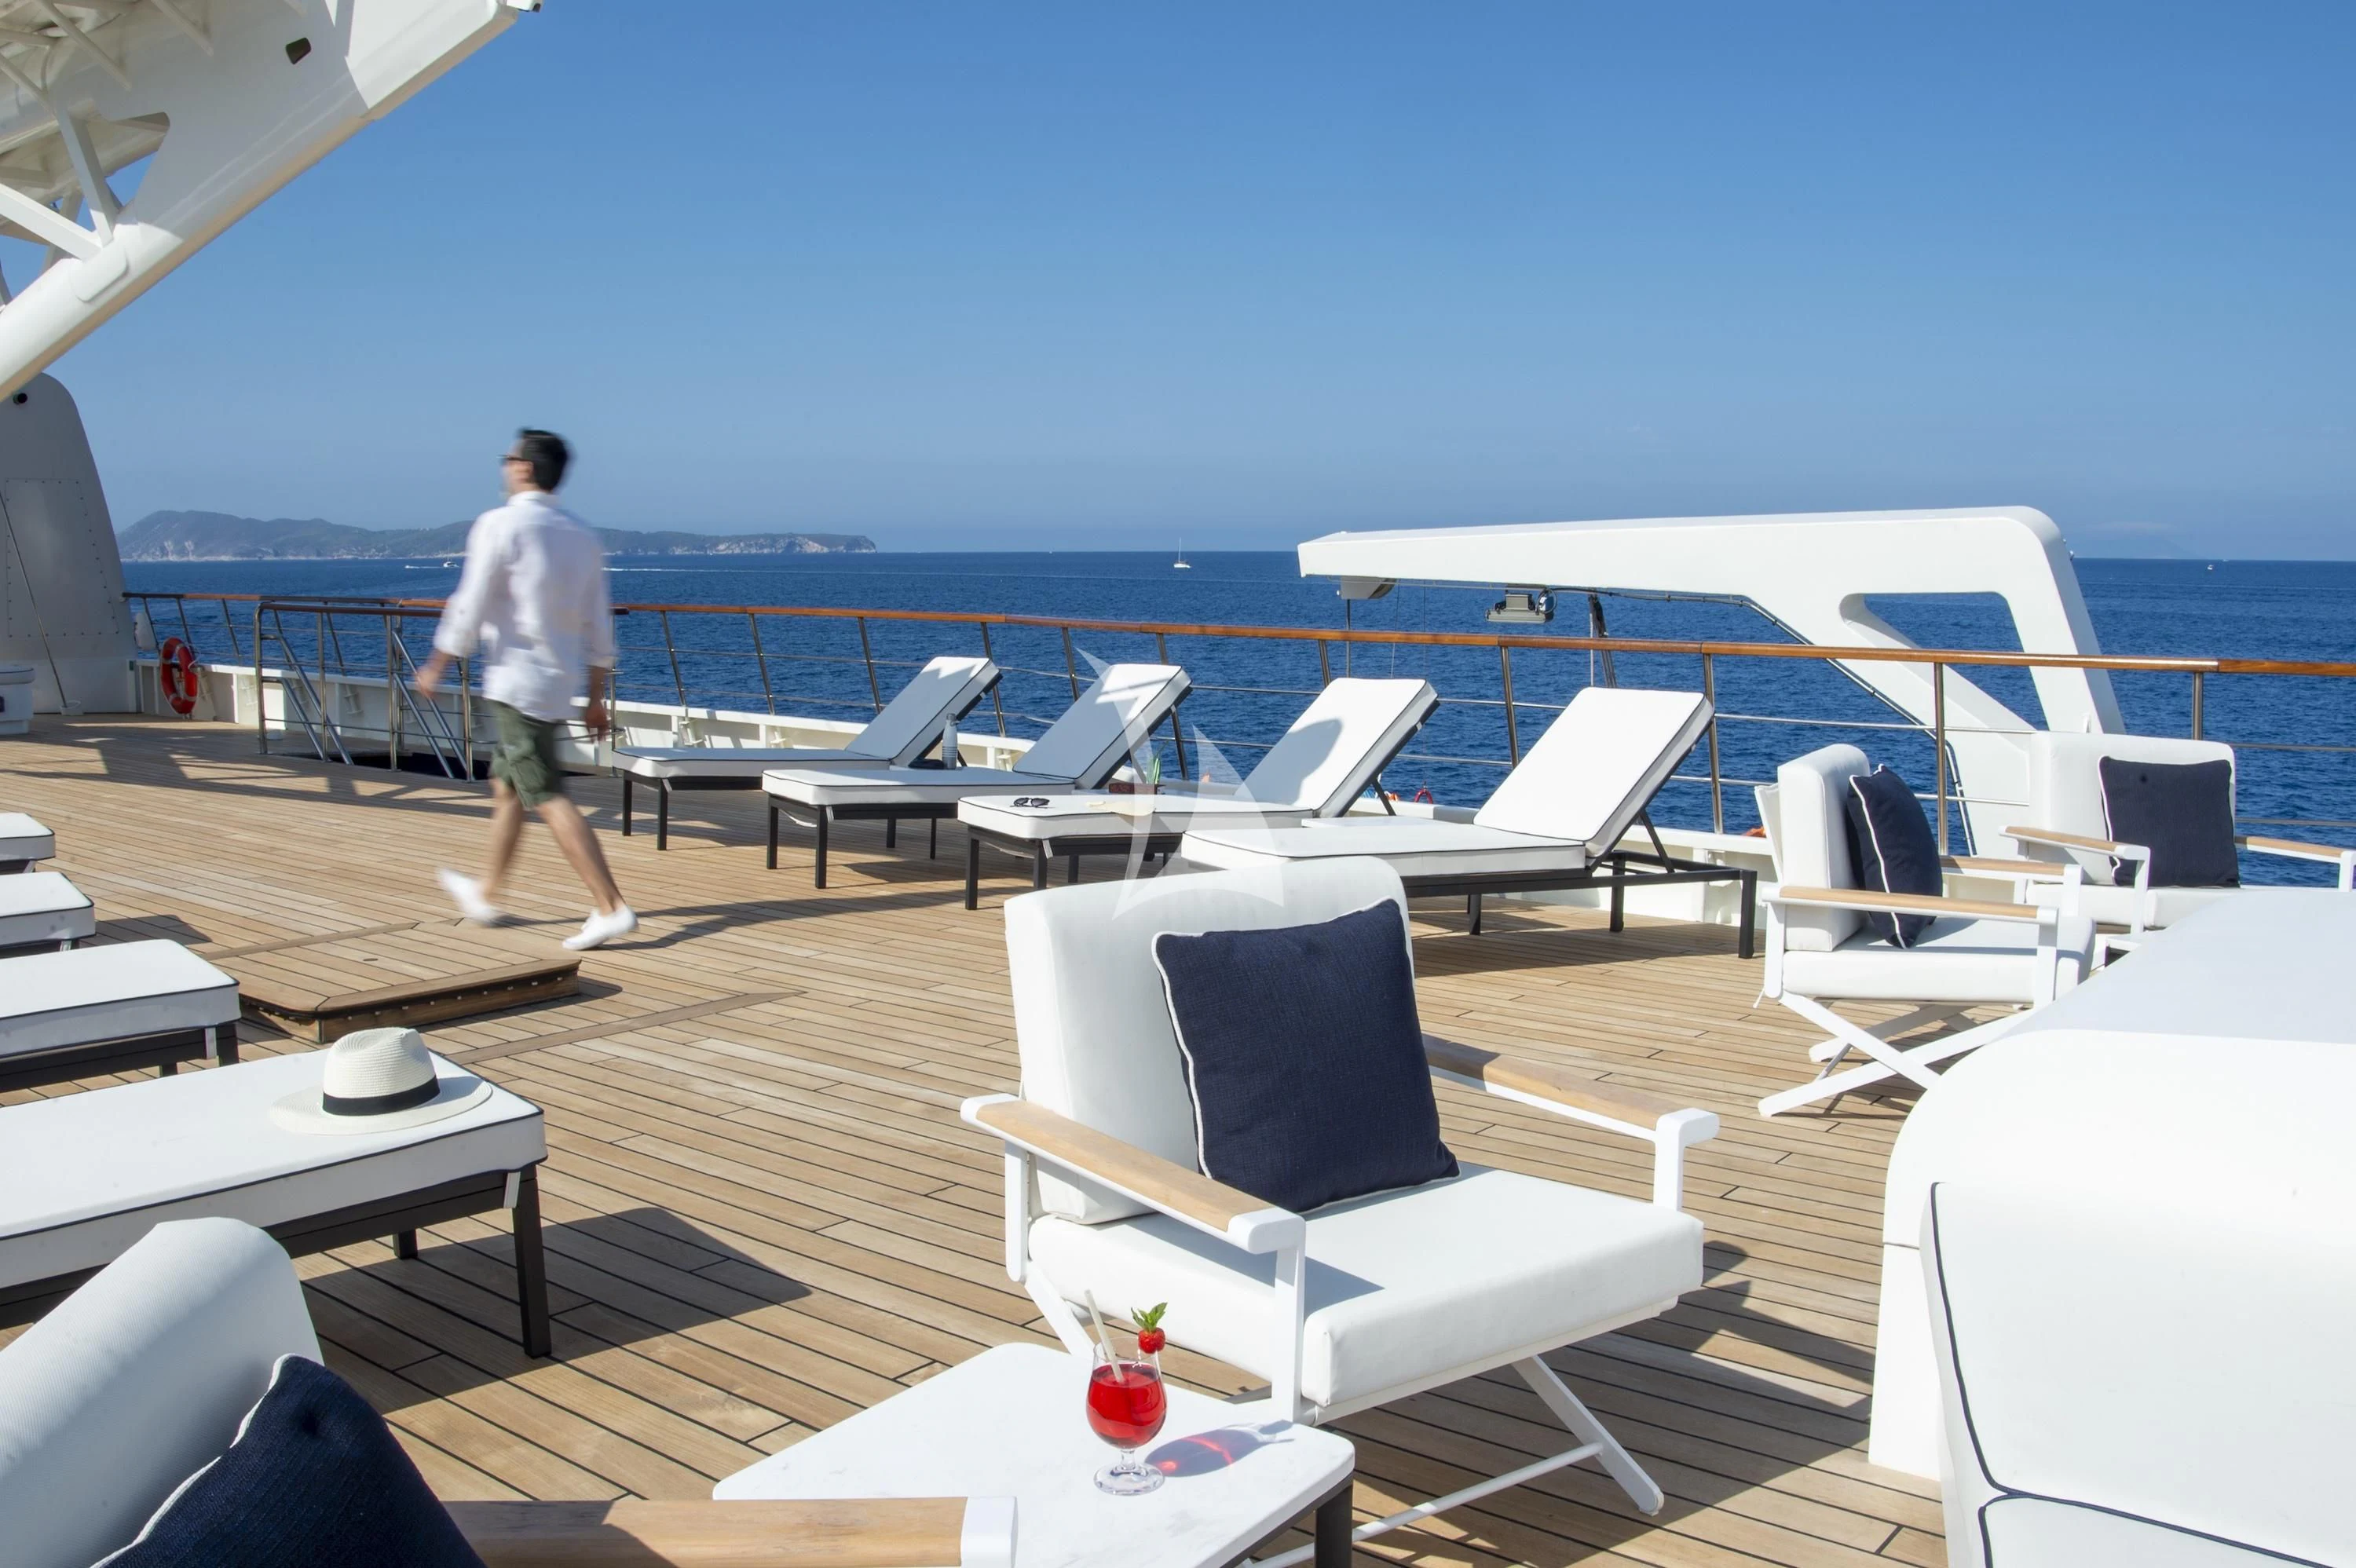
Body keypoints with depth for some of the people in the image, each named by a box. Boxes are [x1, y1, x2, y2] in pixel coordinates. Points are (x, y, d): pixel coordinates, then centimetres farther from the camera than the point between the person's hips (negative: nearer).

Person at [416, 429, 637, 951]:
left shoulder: (500, 525, -11)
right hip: (561, 684, 8)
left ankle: (611, 908, -17)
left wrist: (436, 667, 1)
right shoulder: (581, 537, 10)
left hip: (516, 683, -8)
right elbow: (599, 629, 10)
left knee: (548, 798, -10)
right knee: (505, 785, 21)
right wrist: (595, 699, 16)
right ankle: (486, 895, 34)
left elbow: (470, 608, -11)